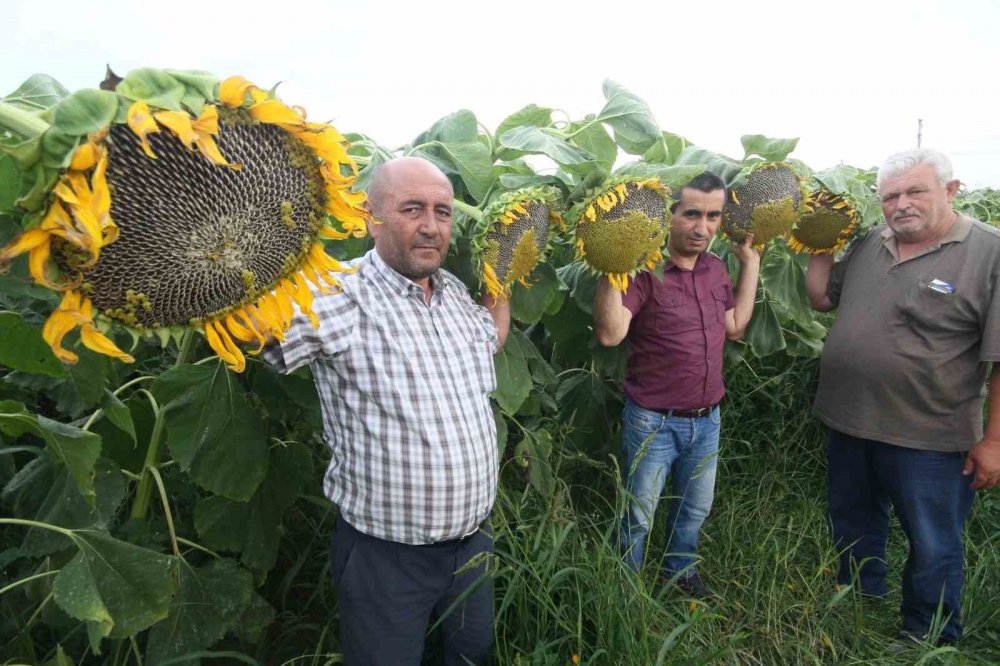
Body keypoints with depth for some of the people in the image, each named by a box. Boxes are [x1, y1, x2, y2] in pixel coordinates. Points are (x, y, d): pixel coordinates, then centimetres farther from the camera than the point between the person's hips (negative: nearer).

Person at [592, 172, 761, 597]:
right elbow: (609, 333, -30)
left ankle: (680, 569, 48)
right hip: (653, 422, -6)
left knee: (696, 508, 24)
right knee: (638, 518, 11)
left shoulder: (716, 269, 4)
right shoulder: (644, 269, -20)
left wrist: (750, 263, 8)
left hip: (707, 419, 7)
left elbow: (735, 327, 10)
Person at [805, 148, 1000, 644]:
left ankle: (926, 640, 36)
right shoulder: (867, 245, 4)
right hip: (848, 424, 6)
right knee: (853, 530, 23)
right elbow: (821, 298, 15)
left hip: (928, 440, -6)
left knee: (932, 548, 13)